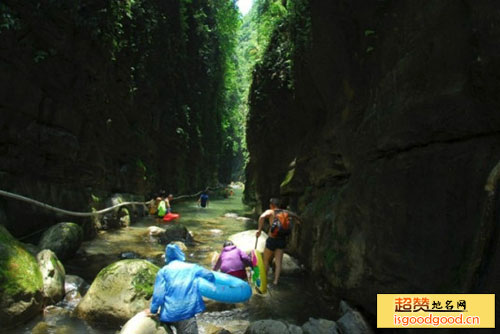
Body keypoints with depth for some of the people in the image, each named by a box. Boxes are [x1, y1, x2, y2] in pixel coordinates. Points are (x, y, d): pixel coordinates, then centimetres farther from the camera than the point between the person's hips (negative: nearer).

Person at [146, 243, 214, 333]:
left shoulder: (163, 271, 7)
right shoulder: (192, 267, 9)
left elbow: (158, 294, -1)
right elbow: (210, 276, 3)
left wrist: (153, 310, 12)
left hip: (169, 313, 2)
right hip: (187, 313, -2)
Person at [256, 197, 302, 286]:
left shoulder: (270, 212, -5)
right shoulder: (286, 212, 8)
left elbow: (262, 217, -27)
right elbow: (296, 216, 26)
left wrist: (259, 230, -23)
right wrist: (298, 220, 48)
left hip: (272, 239, -3)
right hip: (282, 240, 3)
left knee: (266, 260, 14)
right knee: (278, 262, 10)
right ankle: (276, 280, 6)